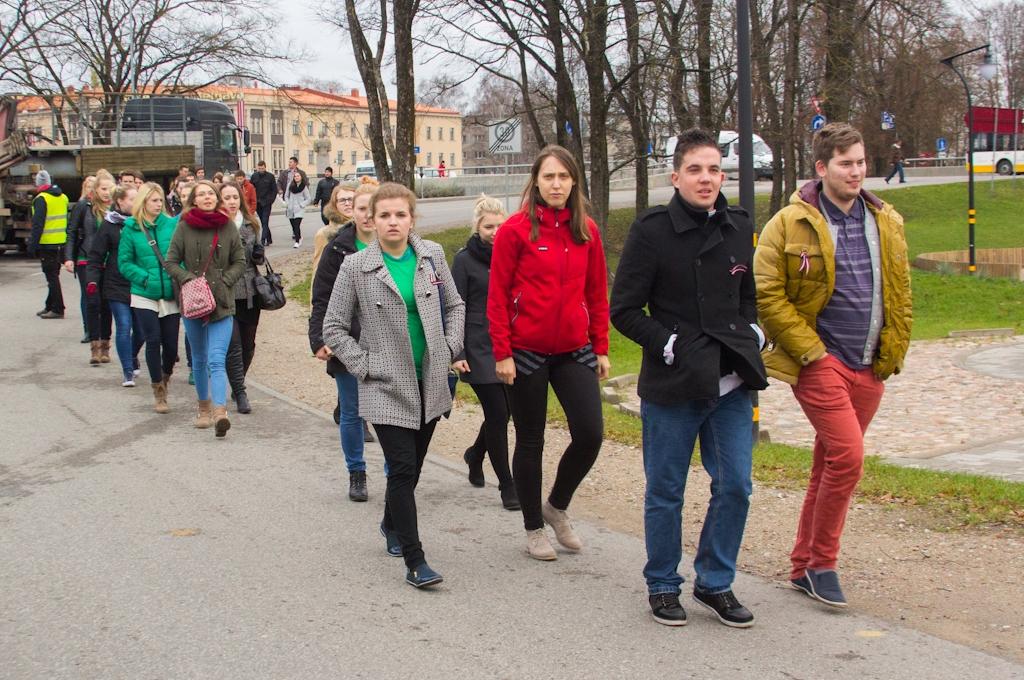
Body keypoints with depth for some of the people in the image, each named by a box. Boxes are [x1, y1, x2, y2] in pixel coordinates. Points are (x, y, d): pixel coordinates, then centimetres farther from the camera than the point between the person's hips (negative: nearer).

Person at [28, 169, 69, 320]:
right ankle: (50, 306, 25)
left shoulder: (41, 199, -12)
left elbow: (37, 225, -16)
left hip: (47, 244, -7)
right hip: (61, 244, 7)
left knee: (52, 277, -3)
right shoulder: (63, 197, 10)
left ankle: (57, 309, -3)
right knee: (54, 275, 16)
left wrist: (32, 245, -13)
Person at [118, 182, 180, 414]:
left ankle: (165, 378, 34)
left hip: (171, 295, 2)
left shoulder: (172, 224, 3)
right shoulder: (131, 229, 0)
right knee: (153, 341, -4)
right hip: (145, 296, -1)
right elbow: (124, 262, 1)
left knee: (171, 343, 3)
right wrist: (145, 278, -11)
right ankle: (159, 393, 10)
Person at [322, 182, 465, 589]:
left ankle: (392, 524, 43)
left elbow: (454, 306, 14)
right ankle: (415, 562, -6)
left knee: (411, 466, 16)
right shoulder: (356, 267, -7)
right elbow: (334, 327, -1)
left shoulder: (432, 256, 2)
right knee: (403, 468, -10)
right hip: (386, 386, -4)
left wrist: (450, 349, 3)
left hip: (430, 382, 4)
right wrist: (363, 366, -8)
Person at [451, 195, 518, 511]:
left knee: (503, 411, 9)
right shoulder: (465, 260, -4)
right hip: (480, 351, -4)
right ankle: (507, 485, 6)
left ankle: (475, 454, 39)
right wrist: (456, 353, -10)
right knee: (498, 414, -5)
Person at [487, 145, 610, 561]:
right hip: (527, 352, -3)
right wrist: (502, 353, -10)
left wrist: (601, 348, 8)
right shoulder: (516, 229, -7)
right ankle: (533, 528, 24)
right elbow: (497, 296, -7)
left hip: (574, 351, 4)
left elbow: (597, 293, 10)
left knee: (590, 435, -5)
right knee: (530, 442, 8)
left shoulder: (586, 231, 4)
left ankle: (557, 506, 22)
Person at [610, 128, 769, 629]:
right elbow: (624, 310, -7)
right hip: (672, 384, -4)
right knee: (665, 492, 7)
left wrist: (751, 333, 7)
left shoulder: (739, 227, 9)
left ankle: (715, 583, 23)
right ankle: (662, 585, 25)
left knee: (735, 487, 5)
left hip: (730, 382, 5)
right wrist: (669, 344, -15)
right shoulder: (652, 230, -8)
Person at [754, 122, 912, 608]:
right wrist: (809, 350, -13)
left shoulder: (887, 223, 9)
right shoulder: (790, 225, -7)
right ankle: (821, 563, 1)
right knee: (847, 457, -16)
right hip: (819, 363, -5)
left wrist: (893, 353, 8)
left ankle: (803, 567, 22)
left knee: (831, 464, 11)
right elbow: (767, 295, -10)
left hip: (869, 368, 6)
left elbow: (900, 295, 16)